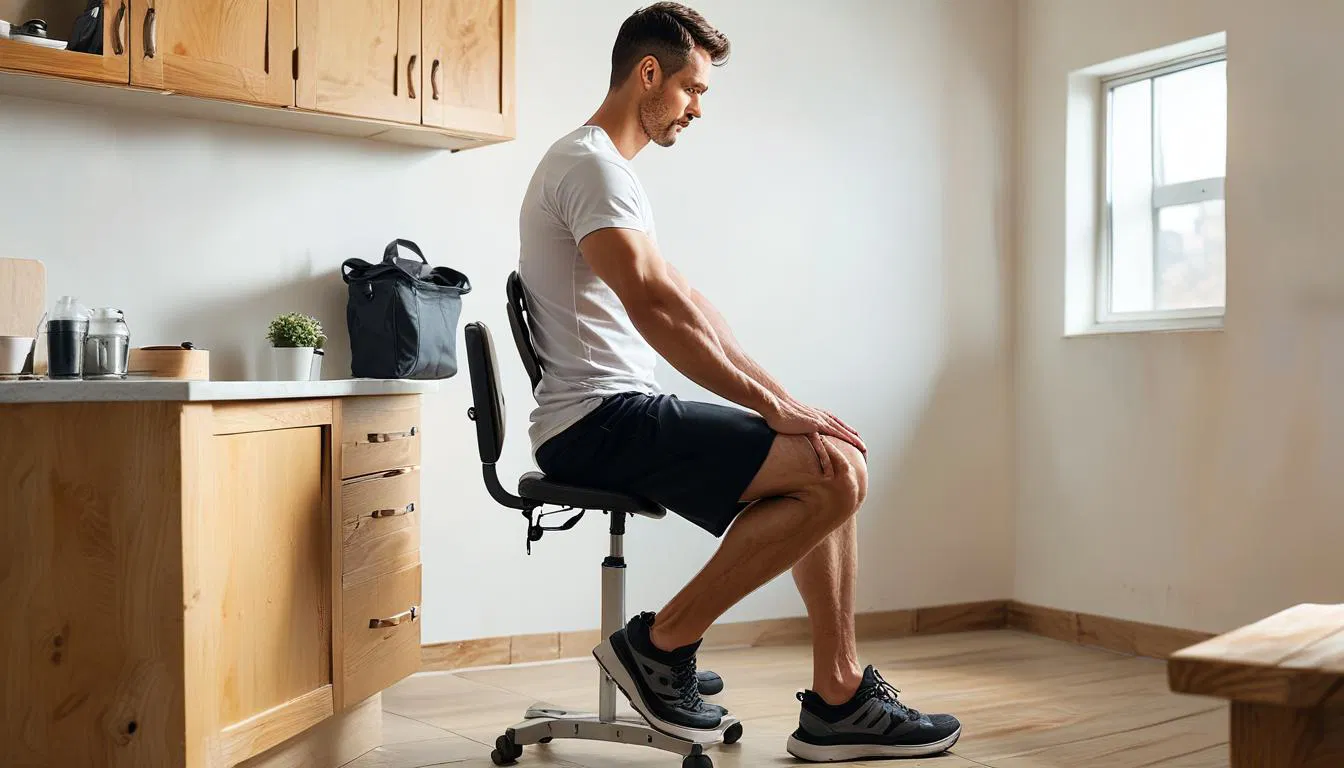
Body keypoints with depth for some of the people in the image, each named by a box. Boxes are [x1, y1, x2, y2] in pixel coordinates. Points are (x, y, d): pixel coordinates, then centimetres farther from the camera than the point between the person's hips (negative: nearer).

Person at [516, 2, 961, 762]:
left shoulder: (611, 169, 21)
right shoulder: (591, 165, -12)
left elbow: (685, 303, 21)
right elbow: (655, 307, -25)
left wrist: (783, 397, 12)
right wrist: (770, 406, -20)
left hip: (625, 414, 10)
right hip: (599, 420, -10)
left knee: (834, 468, 9)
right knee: (833, 471, -19)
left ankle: (840, 700, 8)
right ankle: (663, 643, -9)